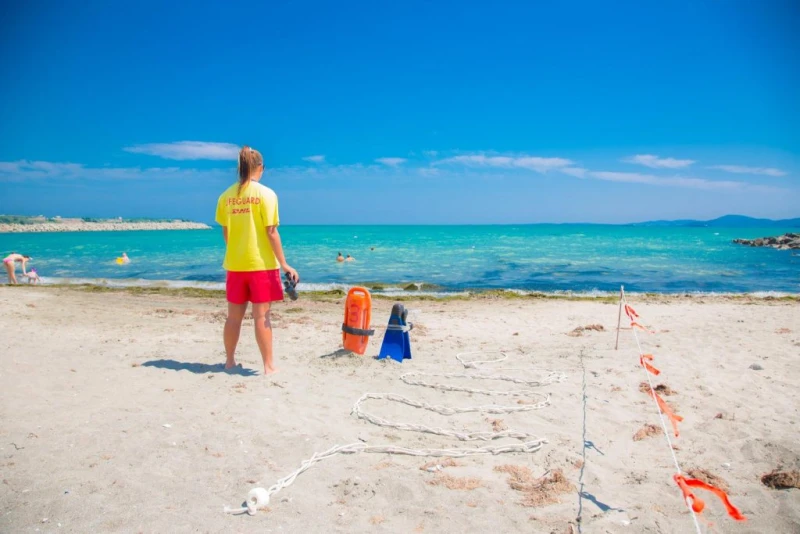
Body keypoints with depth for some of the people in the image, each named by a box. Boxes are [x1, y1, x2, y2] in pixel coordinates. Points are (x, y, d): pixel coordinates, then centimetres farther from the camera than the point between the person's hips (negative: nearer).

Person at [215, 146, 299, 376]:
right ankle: (269, 365, 4)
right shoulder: (266, 194, -9)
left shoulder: (226, 195, 4)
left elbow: (225, 232, 9)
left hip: (235, 264, 4)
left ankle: (229, 361, 25)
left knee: (234, 316, 14)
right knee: (262, 316, -1)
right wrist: (284, 264, -9)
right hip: (261, 263, -4)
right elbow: (271, 232, -12)